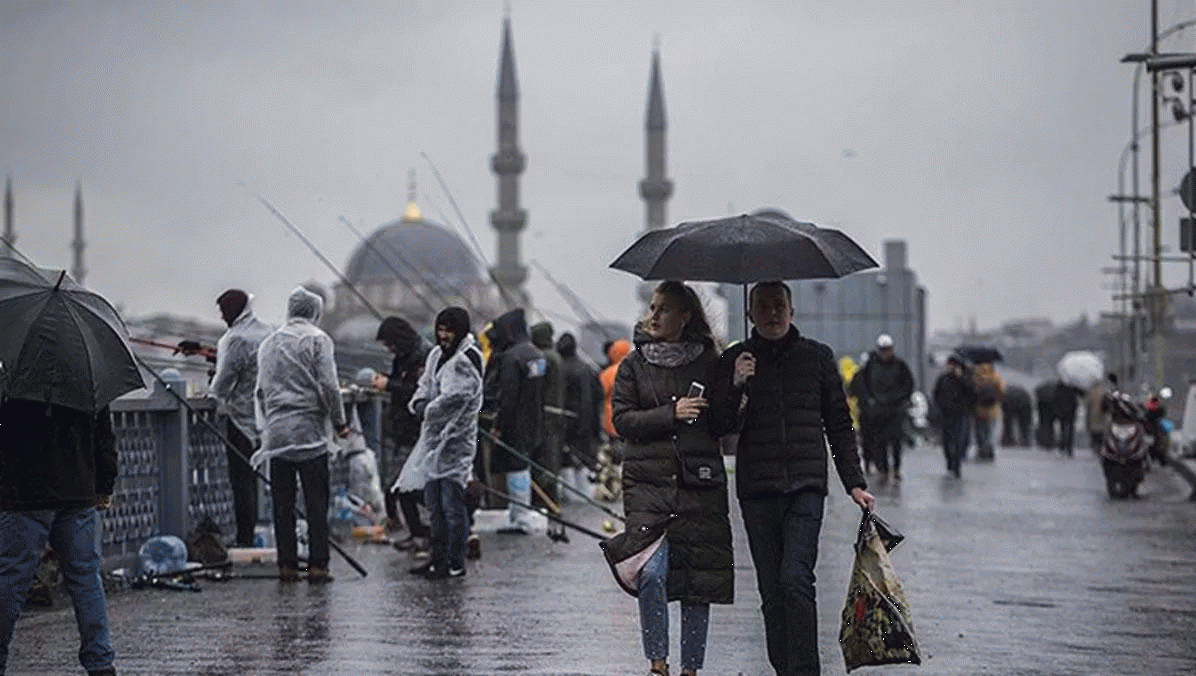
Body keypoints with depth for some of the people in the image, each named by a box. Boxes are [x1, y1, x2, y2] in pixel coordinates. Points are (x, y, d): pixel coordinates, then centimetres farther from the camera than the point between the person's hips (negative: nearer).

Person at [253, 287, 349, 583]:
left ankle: (287, 564, 6)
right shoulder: (317, 339, -3)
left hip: (276, 433, 5)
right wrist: (339, 422, 0)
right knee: (316, 503, -1)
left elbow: (261, 390, 15)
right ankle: (317, 565, -4)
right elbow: (328, 386, -9)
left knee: (282, 503, 7)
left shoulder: (268, 343, 14)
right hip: (310, 431, -5)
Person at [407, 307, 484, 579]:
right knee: (434, 504, 14)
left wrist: (429, 412, -11)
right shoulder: (437, 355, 14)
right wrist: (420, 403, -3)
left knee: (452, 505, -6)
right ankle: (439, 559, 23)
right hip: (434, 439, 9)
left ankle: (456, 563, 0)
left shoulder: (467, 360, -13)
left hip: (455, 441, -9)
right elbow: (426, 386, 19)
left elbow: (454, 399, -23)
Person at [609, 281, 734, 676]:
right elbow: (622, 420, 1)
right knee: (651, 573, -16)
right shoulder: (634, 364, 9)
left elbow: (724, 426, 8)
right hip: (648, 483, -1)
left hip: (700, 483, 1)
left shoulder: (708, 363, 10)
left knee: (699, 581, 2)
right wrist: (671, 414, -11)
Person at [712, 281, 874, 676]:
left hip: (806, 486, -1)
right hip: (756, 489, 2)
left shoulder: (817, 357, 10)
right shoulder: (735, 361, 9)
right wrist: (735, 386, -13)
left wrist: (854, 483, 8)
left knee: (795, 578, -17)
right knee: (771, 588, 2)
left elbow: (839, 426, 14)